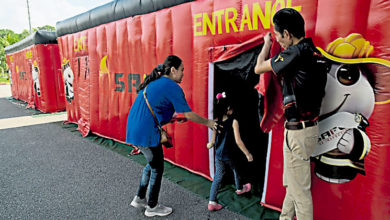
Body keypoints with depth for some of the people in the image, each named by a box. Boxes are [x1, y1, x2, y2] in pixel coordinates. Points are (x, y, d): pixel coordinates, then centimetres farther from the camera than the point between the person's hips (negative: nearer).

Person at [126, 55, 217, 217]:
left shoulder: (153, 82, 15)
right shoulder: (172, 87, -12)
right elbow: (188, 114, -8)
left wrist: (174, 118, 21)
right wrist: (208, 123, 6)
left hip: (133, 130, 9)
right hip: (146, 133, -9)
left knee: (152, 163, 24)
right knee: (157, 168, 9)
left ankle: (139, 199, 37)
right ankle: (152, 207, 27)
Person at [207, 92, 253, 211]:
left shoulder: (216, 122, -4)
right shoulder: (234, 122, -16)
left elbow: (213, 141, 0)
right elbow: (238, 141, -20)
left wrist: (209, 145, 23)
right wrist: (248, 154, -11)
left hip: (218, 154, 3)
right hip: (230, 155, -3)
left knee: (218, 176, 11)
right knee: (235, 170, 25)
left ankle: (212, 202, 8)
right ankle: (239, 188, 51)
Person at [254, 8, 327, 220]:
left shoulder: (297, 53, -20)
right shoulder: (312, 51, 8)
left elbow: (258, 68, -10)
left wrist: (267, 43, 8)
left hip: (298, 131, -10)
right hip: (308, 126, 10)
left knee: (300, 189, 5)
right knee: (292, 183, 25)